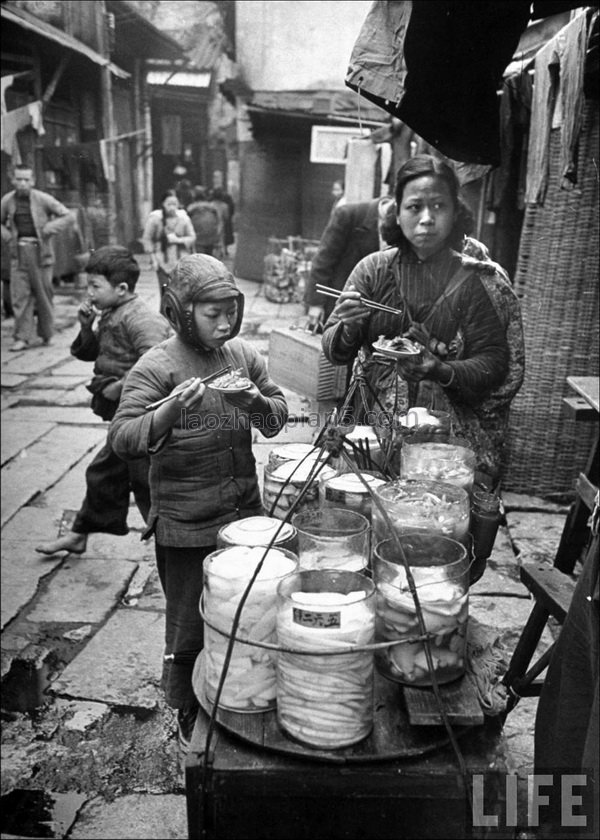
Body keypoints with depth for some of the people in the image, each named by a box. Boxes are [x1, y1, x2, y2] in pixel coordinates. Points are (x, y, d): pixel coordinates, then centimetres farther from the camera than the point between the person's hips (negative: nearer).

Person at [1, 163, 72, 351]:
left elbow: (67, 216, -1)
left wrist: (48, 229, -9)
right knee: (20, 295, -3)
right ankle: (23, 337, 1)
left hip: (40, 252, -2)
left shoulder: (43, 199, -3)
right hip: (19, 253, 2)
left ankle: (47, 334, 20)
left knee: (43, 293, 5)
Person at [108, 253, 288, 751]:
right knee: (190, 623, 9)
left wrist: (255, 402, -12)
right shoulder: (157, 367, -12)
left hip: (246, 513, 5)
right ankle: (190, 715, 33)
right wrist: (171, 412, -35)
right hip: (186, 524, -5)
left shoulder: (244, 355, 3)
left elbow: (279, 416, 10)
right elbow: (122, 439, -19)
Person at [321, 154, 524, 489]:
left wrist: (442, 371, -23)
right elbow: (333, 351, 2)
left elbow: (494, 364, -5)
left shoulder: (479, 280, -1)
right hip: (376, 423, 1)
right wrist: (347, 329, -20)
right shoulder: (373, 269, 4)